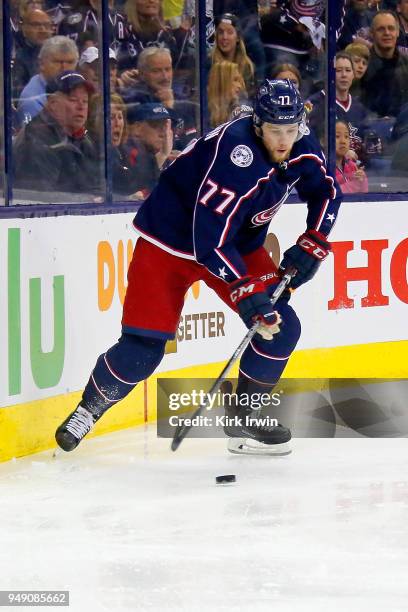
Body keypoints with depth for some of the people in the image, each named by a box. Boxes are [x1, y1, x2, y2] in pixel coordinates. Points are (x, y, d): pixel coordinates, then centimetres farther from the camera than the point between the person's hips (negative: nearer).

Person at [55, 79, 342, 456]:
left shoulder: (301, 146, -12)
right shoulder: (235, 154, -34)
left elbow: (326, 192, 8)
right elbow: (210, 241, -35)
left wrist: (312, 246, -5)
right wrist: (247, 295, -36)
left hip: (239, 241, 7)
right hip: (170, 241, -7)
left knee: (281, 325, -6)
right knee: (143, 347, -13)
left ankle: (246, 415, 11)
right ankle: (87, 410, 11)